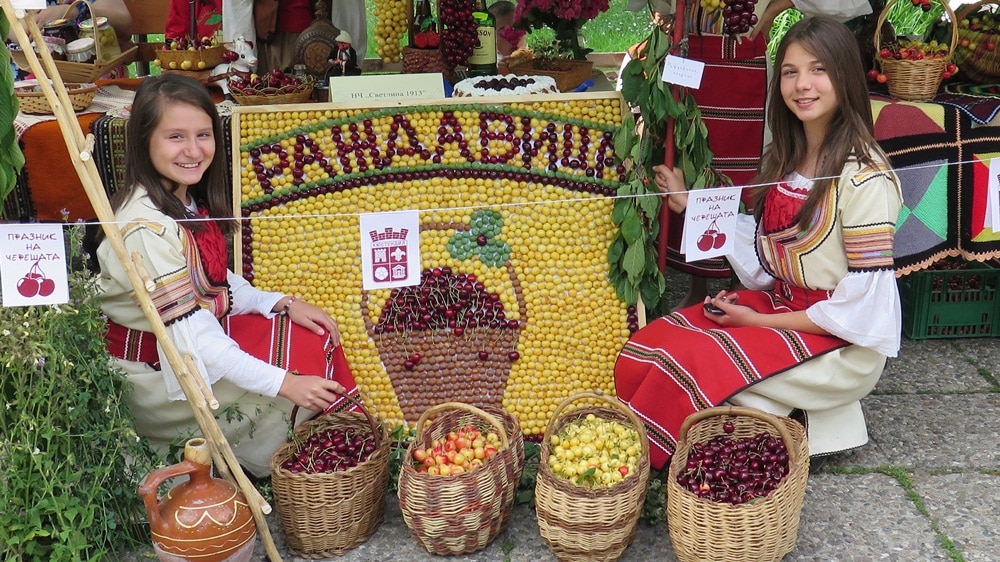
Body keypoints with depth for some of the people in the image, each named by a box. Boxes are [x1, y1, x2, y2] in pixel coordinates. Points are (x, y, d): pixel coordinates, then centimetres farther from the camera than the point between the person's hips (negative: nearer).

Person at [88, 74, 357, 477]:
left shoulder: (189, 201, 0)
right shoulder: (146, 227, -28)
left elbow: (218, 284, 9)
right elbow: (190, 337, -30)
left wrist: (282, 303, -7)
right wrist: (283, 383, -32)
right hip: (159, 373, -8)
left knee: (317, 336, 0)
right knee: (306, 356, -11)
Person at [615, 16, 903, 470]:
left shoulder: (865, 176, -18)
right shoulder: (782, 160, 5)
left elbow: (861, 304, -18)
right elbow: (765, 261, 9)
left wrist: (758, 321, -14)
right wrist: (693, 206, 5)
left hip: (845, 344, -8)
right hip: (779, 304, 8)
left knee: (691, 364, -26)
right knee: (643, 354, -9)